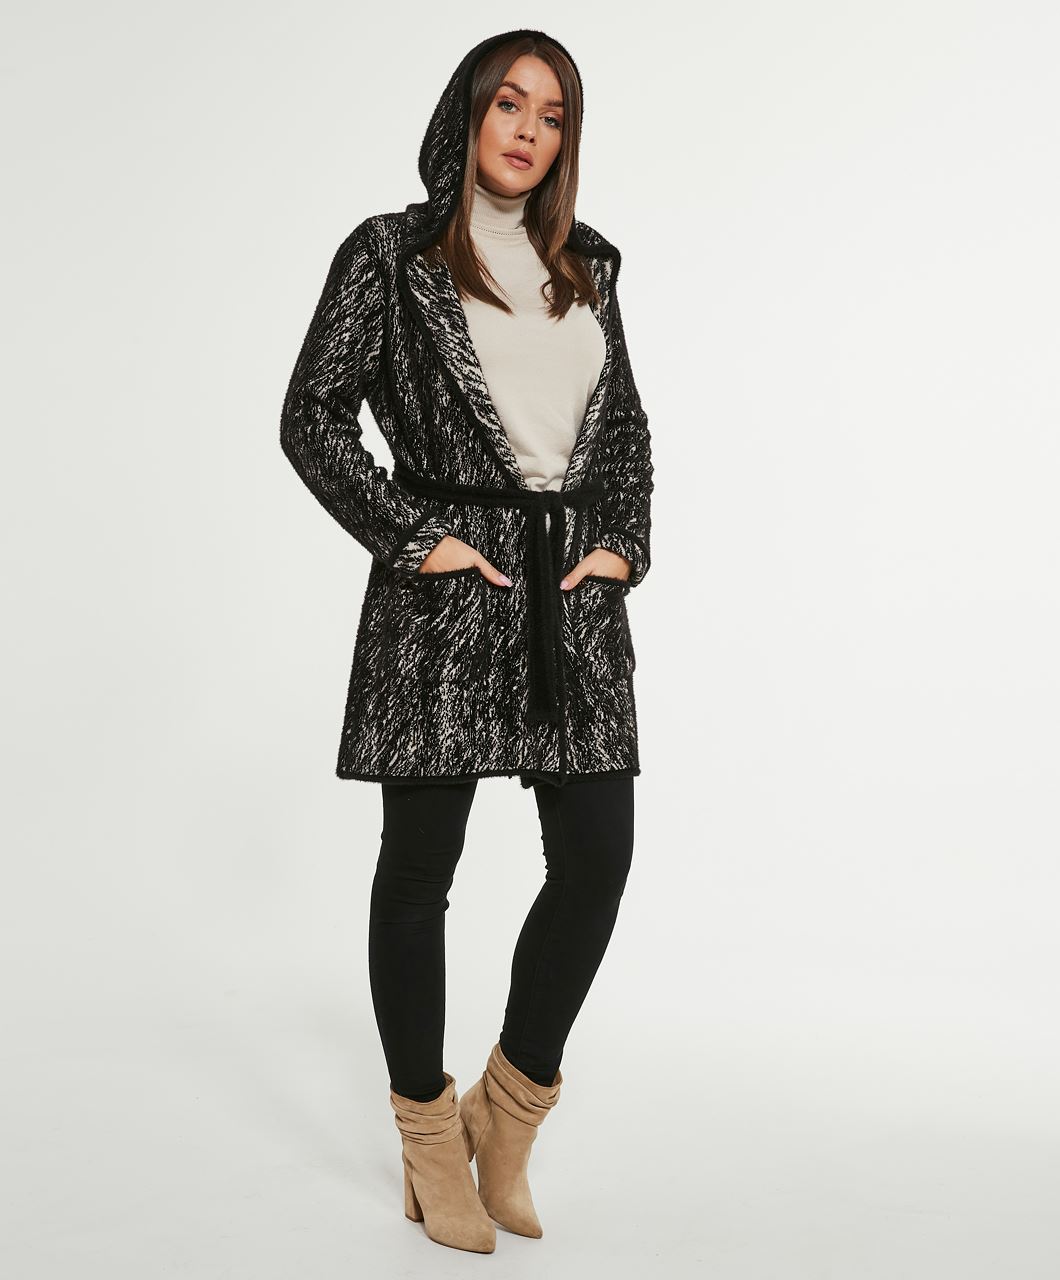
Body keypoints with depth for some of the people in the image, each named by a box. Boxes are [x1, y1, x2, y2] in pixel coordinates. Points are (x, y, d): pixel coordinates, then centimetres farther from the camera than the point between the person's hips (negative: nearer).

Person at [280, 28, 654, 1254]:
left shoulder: (585, 268, 16)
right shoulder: (391, 254, 1)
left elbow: (626, 425, 20)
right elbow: (313, 416, -3)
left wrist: (624, 542, 5)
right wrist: (414, 540, -10)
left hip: (575, 588, 5)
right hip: (450, 589, -5)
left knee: (596, 861, 1)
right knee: (419, 865, 3)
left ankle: (510, 1108, 21)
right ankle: (430, 1139, 20)